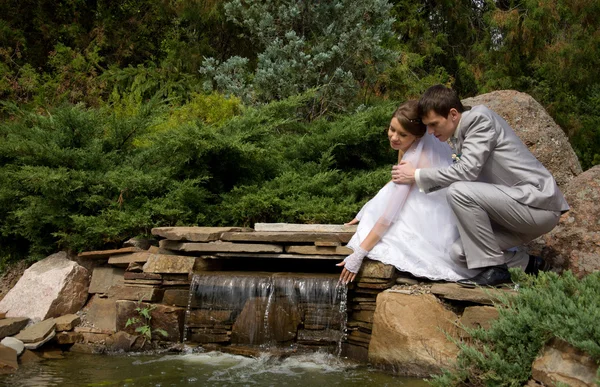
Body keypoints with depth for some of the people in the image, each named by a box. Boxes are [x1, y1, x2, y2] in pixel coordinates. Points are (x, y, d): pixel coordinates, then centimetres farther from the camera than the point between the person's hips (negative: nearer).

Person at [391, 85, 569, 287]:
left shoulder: (480, 118, -14)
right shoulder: (460, 135, 12)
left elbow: (466, 170, -23)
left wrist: (417, 175, -14)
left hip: (538, 203, -9)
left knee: (459, 191, -25)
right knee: (459, 252, 0)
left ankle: (494, 268, -14)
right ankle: (526, 264, 12)